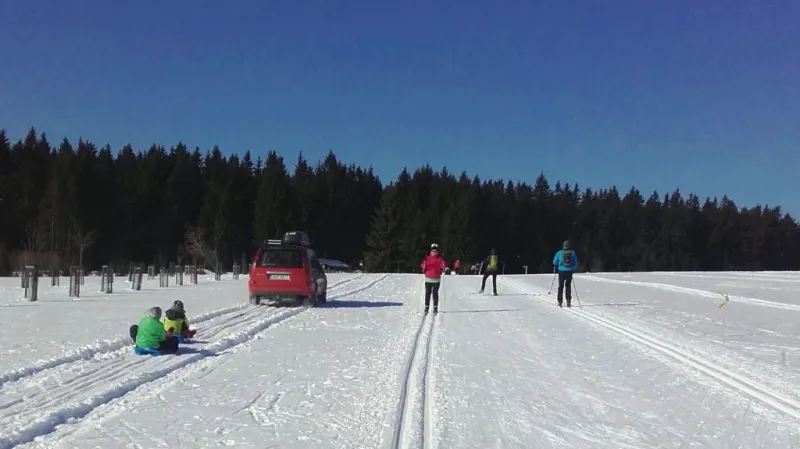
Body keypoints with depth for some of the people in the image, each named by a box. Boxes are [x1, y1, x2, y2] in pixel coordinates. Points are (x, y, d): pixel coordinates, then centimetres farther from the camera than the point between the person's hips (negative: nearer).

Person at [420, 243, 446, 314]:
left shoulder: (440, 258, 0)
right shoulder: (427, 257, -1)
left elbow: (443, 266, -8)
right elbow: (422, 266, -7)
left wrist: (443, 267, -30)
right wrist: (424, 265, -29)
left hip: (436, 279, 0)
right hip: (428, 279, 0)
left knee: (435, 293, 0)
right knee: (428, 293, 4)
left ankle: (435, 307, 7)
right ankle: (426, 307, 11)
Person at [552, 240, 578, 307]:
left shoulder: (559, 253, -4)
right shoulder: (572, 253, 0)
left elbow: (555, 262, 3)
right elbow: (576, 263, 6)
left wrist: (555, 269, 19)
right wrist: (574, 269, 20)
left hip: (561, 271, -1)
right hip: (570, 271, 1)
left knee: (561, 286, 8)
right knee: (568, 286, 13)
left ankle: (560, 302, 5)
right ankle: (568, 301, 8)